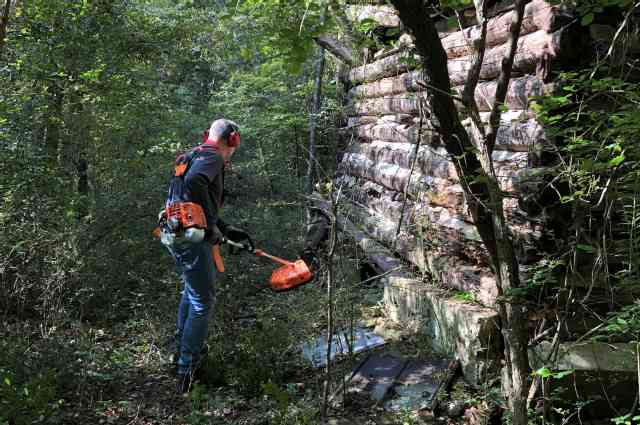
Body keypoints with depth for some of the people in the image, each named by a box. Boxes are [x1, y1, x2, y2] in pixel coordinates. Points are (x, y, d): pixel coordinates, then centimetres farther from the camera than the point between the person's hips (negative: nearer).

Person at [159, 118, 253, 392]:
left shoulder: (194, 156, 23)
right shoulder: (211, 157, -9)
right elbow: (195, 182, -31)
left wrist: (229, 232, 27)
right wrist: (211, 226, -22)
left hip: (174, 234, 10)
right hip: (190, 237, -10)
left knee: (191, 290, 27)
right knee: (203, 301, -1)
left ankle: (182, 348, 41)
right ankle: (187, 368, 5)